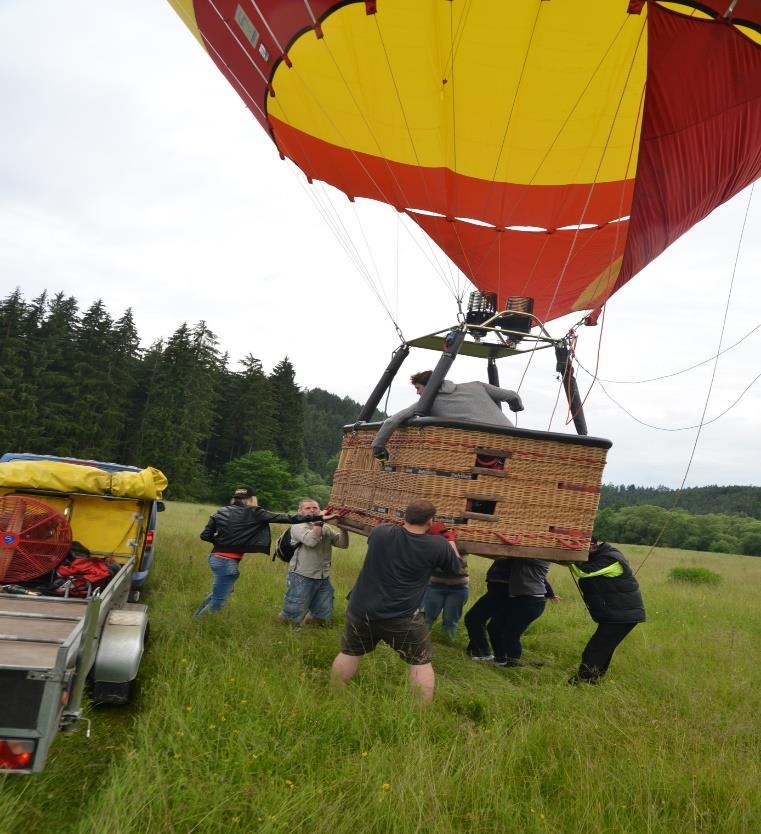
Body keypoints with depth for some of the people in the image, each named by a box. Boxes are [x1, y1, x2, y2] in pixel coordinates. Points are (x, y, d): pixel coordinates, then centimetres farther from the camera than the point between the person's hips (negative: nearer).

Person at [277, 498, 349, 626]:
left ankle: (308, 617, 40)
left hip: (323, 577, 5)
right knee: (294, 617, 1)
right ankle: (284, 617, 33)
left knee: (323, 616, 11)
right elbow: (311, 540, -24)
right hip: (302, 576, -5)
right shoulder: (298, 526, -6)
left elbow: (343, 544, 4)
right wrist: (320, 521, -24)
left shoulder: (327, 528, 11)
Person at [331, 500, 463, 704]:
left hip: (360, 610, 3)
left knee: (349, 654, 21)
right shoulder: (438, 545, -11)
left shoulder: (380, 532, -5)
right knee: (421, 662, 12)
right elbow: (456, 566, 8)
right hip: (401, 618, -3)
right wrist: (451, 540, 23)